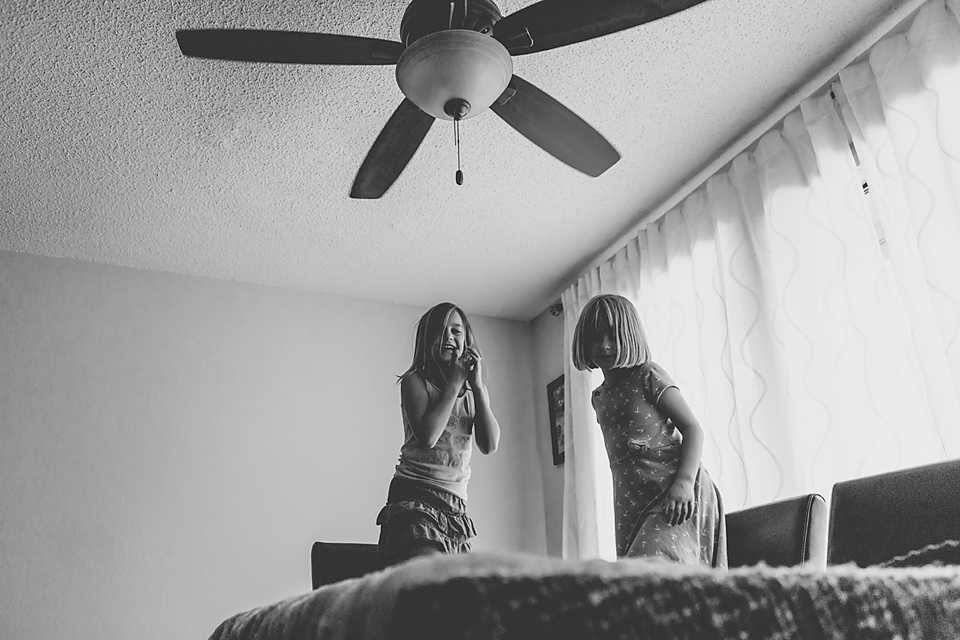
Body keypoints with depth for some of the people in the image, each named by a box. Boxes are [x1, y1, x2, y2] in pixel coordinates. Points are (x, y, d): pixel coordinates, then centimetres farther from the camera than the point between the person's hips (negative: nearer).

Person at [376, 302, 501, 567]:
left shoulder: (476, 391, 15)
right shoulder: (415, 381, 1)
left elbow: (490, 445, 0)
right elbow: (427, 436, -16)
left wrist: (477, 385, -3)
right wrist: (454, 383, -8)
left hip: (456, 505, 5)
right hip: (415, 497, -5)